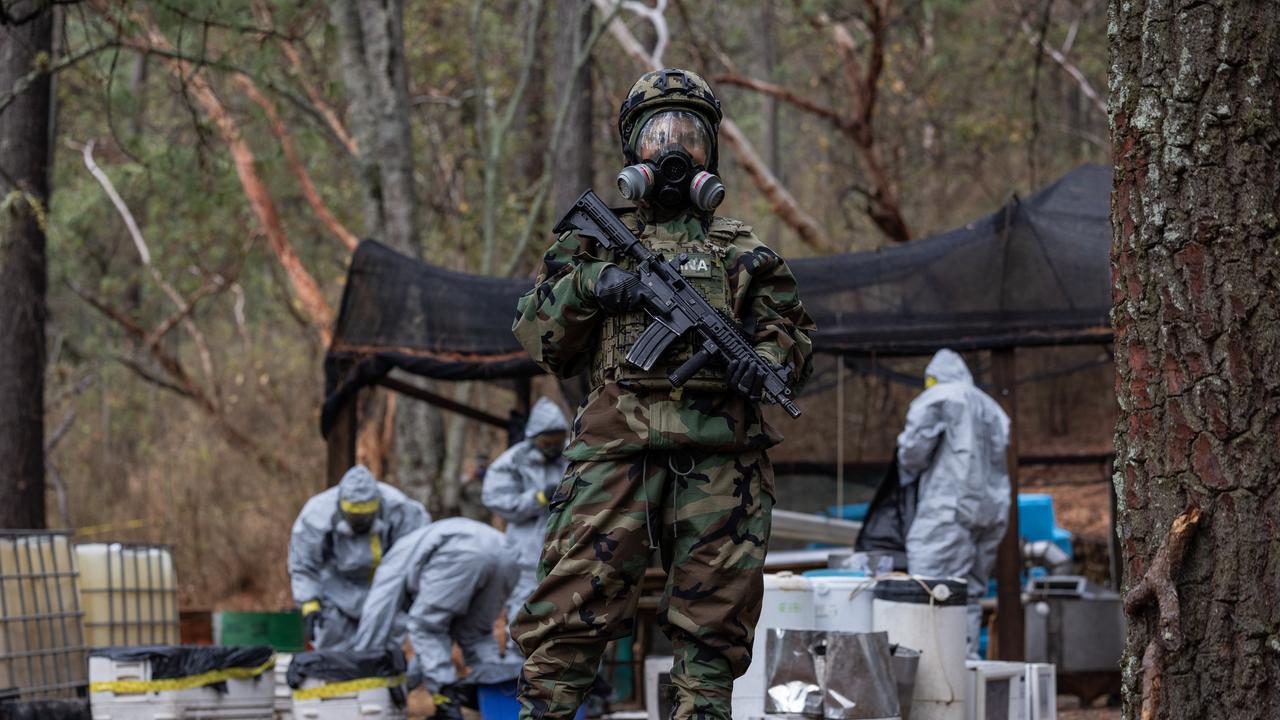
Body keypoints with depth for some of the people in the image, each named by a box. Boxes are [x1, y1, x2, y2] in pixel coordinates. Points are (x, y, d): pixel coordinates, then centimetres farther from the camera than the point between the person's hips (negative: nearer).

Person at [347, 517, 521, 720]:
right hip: (504, 554, 6)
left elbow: (375, 618, 26)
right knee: (475, 632, 24)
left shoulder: (395, 561, 32)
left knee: (427, 625, 12)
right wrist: (407, 678, 56)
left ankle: (448, 703, 4)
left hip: (461, 553, -6)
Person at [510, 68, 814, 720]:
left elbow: (791, 331, 16)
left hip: (720, 462, 1)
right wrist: (584, 286, -6)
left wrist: (766, 360, -7)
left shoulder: (743, 252, 19)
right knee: (572, 602, -9)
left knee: (714, 618, 3)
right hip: (617, 450, -1)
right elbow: (537, 337, 13)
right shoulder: (597, 240, 18)